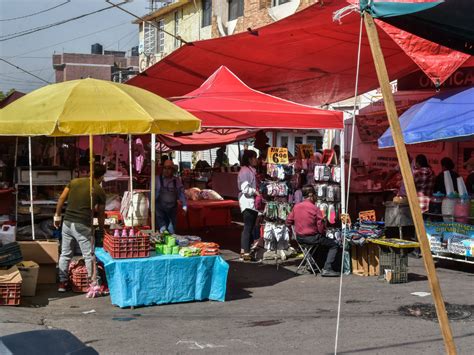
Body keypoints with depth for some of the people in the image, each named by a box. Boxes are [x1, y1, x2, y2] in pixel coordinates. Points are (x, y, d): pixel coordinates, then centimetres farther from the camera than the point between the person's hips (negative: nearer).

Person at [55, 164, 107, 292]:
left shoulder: (75, 181, 9)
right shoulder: (99, 191, 1)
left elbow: (61, 199, 5)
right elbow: (101, 213, 8)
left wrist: (57, 216, 14)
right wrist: (101, 229, 22)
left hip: (67, 223, 4)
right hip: (82, 225, -4)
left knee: (65, 254, 14)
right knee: (88, 255, 5)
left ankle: (62, 282, 19)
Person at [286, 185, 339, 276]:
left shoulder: (296, 207, -1)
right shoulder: (315, 208, -17)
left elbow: (288, 222, 6)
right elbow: (321, 228, -16)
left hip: (299, 238, 7)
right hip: (312, 237, -7)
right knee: (334, 245, 6)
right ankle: (327, 269, -7)